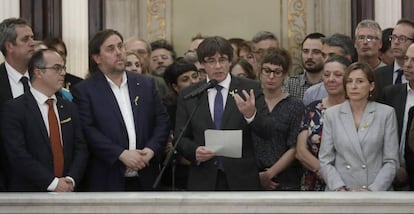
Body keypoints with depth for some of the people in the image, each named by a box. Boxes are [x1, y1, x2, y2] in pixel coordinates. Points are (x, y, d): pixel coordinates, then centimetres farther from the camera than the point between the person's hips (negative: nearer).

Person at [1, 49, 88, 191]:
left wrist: (71, 179, -9)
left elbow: (80, 149, 9)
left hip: (67, 191, 5)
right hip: (30, 194, -5)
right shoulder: (14, 109, -5)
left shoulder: (69, 108, 14)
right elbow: (18, 155, -13)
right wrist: (53, 183, -17)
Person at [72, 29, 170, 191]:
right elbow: (88, 130, -10)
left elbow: (162, 121, 11)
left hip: (145, 180, 4)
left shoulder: (146, 84, 14)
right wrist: (121, 154, -18)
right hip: (107, 182, -4)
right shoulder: (84, 90, 0)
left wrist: (151, 149, -7)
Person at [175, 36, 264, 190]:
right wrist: (194, 151, -12)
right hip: (203, 182, 1)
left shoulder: (251, 90, 2)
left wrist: (251, 115, -26)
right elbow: (180, 138, 9)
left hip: (242, 179, -1)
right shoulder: (187, 95, 8)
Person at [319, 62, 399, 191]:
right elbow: (325, 161, 5)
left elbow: (391, 161, 1)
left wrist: (373, 190, -10)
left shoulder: (386, 113, 4)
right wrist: (340, 189, -9)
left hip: (377, 192, -1)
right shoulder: (332, 114, 7)